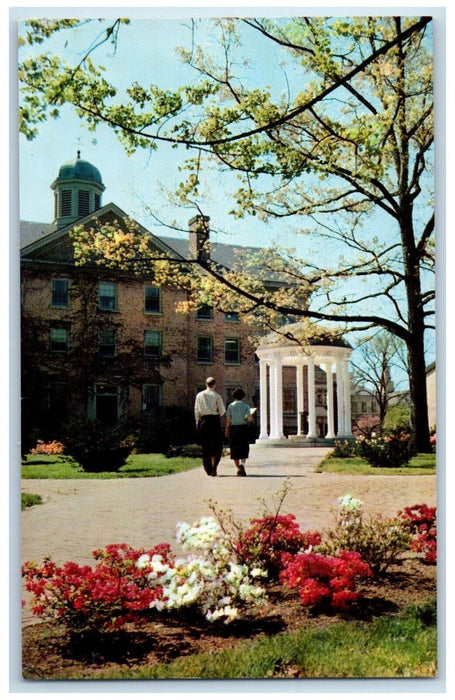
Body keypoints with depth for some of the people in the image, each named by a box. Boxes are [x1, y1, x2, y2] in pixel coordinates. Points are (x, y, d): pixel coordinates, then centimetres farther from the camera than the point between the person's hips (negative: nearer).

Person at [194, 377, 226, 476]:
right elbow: (222, 410, -2)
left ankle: (208, 470, 8)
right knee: (218, 444, 6)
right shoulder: (216, 395, -2)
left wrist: (198, 422, 14)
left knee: (205, 446, 8)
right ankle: (214, 465, -12)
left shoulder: (199, 395, 7)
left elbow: (196, 410, 7)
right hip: (214, 420, -3)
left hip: (203, 420, 3)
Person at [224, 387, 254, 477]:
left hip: (233, 428, 1)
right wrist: (246, 419, 11)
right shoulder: (246, 406, -3)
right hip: (244, 428, -1)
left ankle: (239, 469, 9)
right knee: (244, 448, 10)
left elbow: (228, 420, -1)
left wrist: (227, 430, 9)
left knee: (235, 449, 10)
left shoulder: (230, 406, 0)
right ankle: (242, 464, -16)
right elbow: (250, 418, -12)